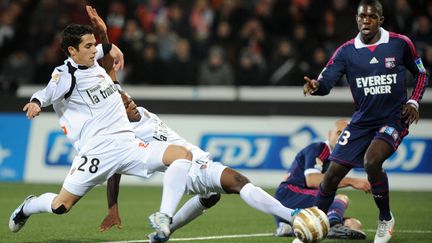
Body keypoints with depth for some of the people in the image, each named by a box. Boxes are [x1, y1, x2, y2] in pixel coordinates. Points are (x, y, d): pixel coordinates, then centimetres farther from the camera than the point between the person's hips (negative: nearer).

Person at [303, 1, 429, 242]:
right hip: (362, 121, 3)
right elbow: (327, 81, -13)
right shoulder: (346, 51, -3)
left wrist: (414, 102, -7)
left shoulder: (400, 43, -5)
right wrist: (315, 85, -37)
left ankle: (386, 219, -5)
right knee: (333, 173, -3)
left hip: (394, 119, -3)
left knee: (372, 161, -29)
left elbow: (422, 74, 9)